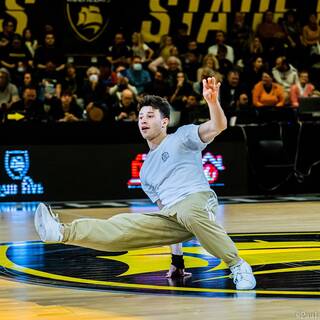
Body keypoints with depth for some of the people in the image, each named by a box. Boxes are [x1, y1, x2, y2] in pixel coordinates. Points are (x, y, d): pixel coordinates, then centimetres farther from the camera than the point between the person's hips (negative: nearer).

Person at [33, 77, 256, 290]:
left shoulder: (182, 137, 12)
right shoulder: (145, 170, 29)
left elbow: (218, 126, -4)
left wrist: (212, 101, -26)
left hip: (198, 198, -5)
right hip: (169, 217, 5)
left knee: (188, 212, -41)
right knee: (122, 226, -15)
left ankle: (238, 266, -29)